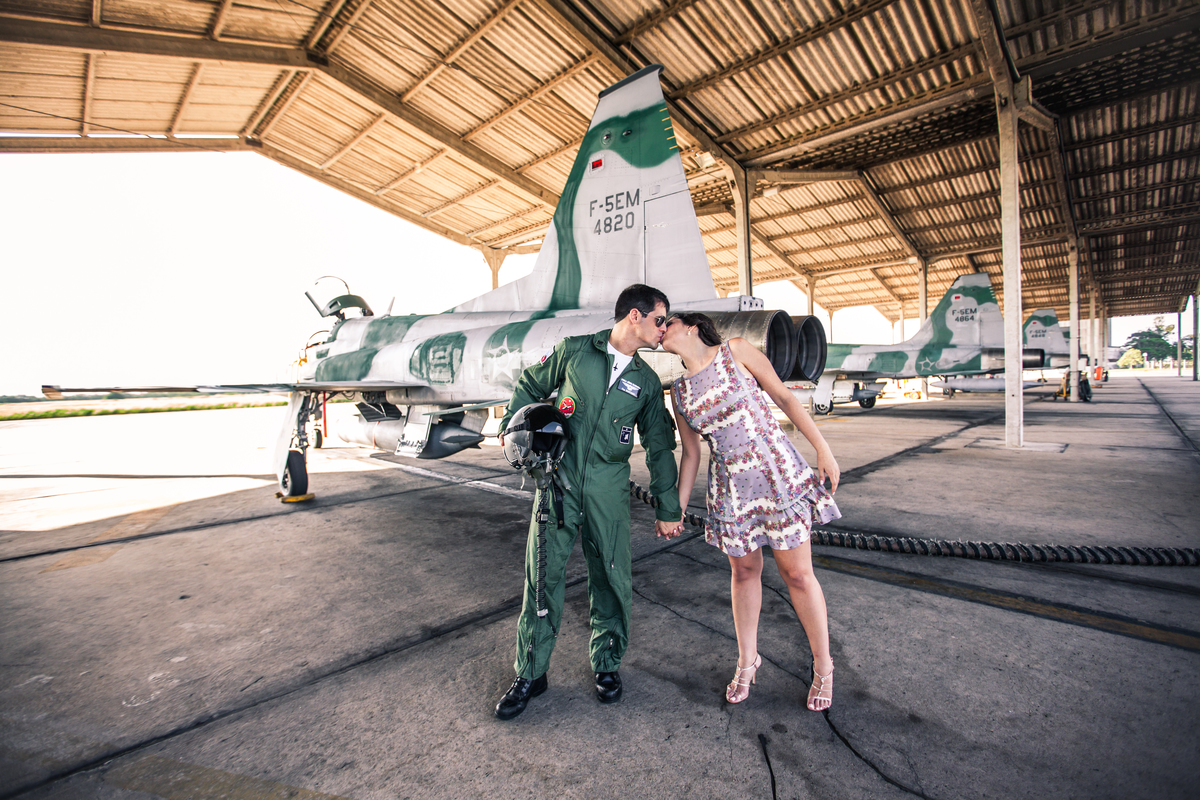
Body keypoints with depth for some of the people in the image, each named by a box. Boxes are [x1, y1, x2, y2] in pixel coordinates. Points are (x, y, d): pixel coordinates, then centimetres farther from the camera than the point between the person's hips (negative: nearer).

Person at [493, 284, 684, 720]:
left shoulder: (647, 382, 7)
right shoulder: (573, 350, 0)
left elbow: (659, 446, 11)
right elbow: (529, 386, 14)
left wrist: (667, 507, 11)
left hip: (608, 487, 2)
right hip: (558, 476, -1)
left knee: (612, 576, 6)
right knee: (543, 573, 3)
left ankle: (607, 663, 30)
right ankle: (530, 673, 22)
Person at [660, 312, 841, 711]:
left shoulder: (736, 351, -4)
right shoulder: (679, 391, 6)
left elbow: (785, 398, -2)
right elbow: (690, 455, 11)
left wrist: (823, 450, -7)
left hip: (777, 471, -3)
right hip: (730, 488, 3)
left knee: (797, 574, 5)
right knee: (745, 572, 15)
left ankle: (823, 667, 28)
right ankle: (747, 661, 36)